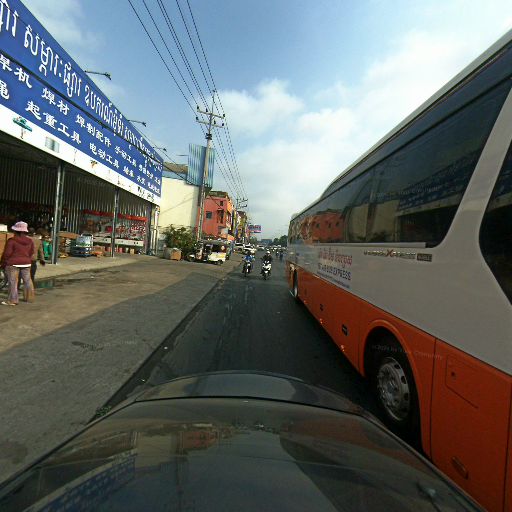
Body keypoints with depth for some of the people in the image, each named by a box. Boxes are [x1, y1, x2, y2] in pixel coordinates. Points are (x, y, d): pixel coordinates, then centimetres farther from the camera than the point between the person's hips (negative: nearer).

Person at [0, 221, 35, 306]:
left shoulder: (12, 240, -13)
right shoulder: (30, 241, 4)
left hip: (13, 263, -5)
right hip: (26, 263, 5)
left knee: (13, 282, 0)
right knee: (27, 280, 12)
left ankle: (12, 300, 3)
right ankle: (29, 298, 20)